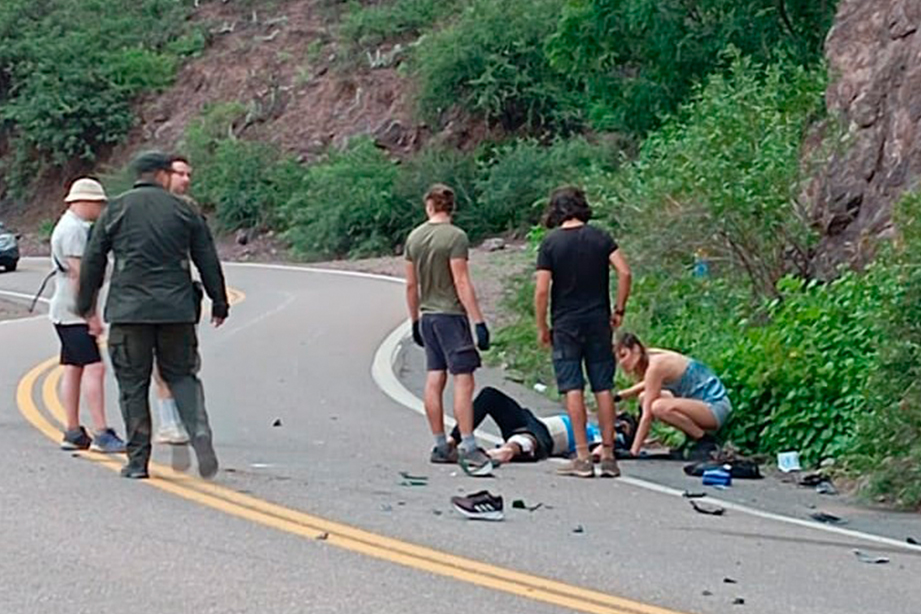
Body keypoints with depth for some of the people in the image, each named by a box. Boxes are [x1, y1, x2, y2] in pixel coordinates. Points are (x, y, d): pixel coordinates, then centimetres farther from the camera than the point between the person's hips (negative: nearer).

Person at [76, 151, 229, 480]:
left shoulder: (116, 210, 5)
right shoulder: (185, 211, 6)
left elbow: (93, 261, 7)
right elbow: (208, 261, 9)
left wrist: (85, 305, 17)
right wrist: (219, 302, 19)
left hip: (129, 310, -1)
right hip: (176, 310, 1)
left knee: (133, 385, 5)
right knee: (182, 375, 12)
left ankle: (137, 459, 4)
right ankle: (199, 431, -13)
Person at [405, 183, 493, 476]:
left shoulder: (414, 237, 9)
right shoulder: (455, 237, -11)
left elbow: (411, 285, 14)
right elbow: (462, 283, -16)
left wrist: (415, 321, 23)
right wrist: (478, 321, -15)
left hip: (428, 317, 7)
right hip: (451, 315, -7)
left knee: (434, 380, 9)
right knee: (463, 380, -9)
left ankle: (441, 446, 15)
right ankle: (468, 448, -15)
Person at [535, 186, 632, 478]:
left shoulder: (550, 243, -4)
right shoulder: (600, 237, 2)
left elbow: (542, 290, -8)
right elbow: (624, 272, -7)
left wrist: (542, 327, 2)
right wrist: (619, 310, 3)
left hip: (566, 324, -2)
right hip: (598, 322, 2)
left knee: (573, 389, -1)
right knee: (603, 388, 5)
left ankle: (582, 457, -4)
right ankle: (608, 456, 6)